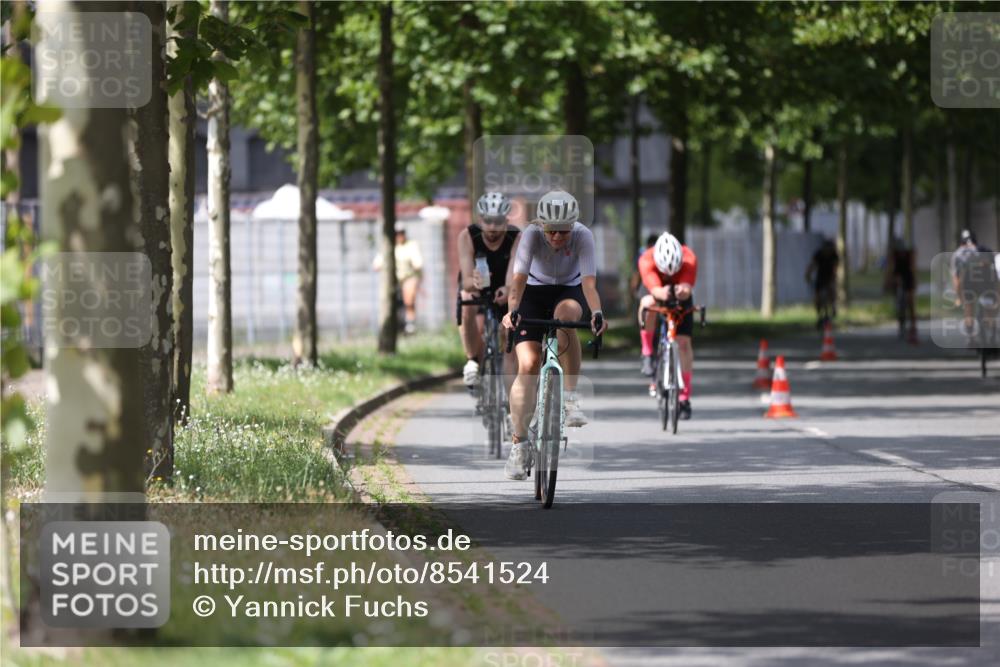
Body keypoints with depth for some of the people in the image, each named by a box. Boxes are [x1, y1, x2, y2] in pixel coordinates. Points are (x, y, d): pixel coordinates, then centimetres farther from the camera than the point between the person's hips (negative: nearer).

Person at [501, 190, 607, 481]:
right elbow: (518, 278, -36)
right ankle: (519, 443, -5)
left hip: (570, 291, 0)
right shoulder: (531, 235, -27)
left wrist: (597, 313, -55)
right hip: (535, 293, 0)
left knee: (565, 314, -38)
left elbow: (589, 282, -36)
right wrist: (513, 310, -55)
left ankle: (571, 397, -25)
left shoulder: (583, 236, -26)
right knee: (528, 365, -16)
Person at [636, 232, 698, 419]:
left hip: (681, 295, 1)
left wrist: (683, 290, -72)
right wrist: (661, 293, -75)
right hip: (655, 289, -1)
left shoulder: (689, 259, -36)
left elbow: (688, 287, -48)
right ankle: (647, 354, -18)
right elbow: (654, 289, -52)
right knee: (648, 304, -39)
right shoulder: (647, 260, -38)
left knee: (684, 341, -10)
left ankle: (684, 398, -3)